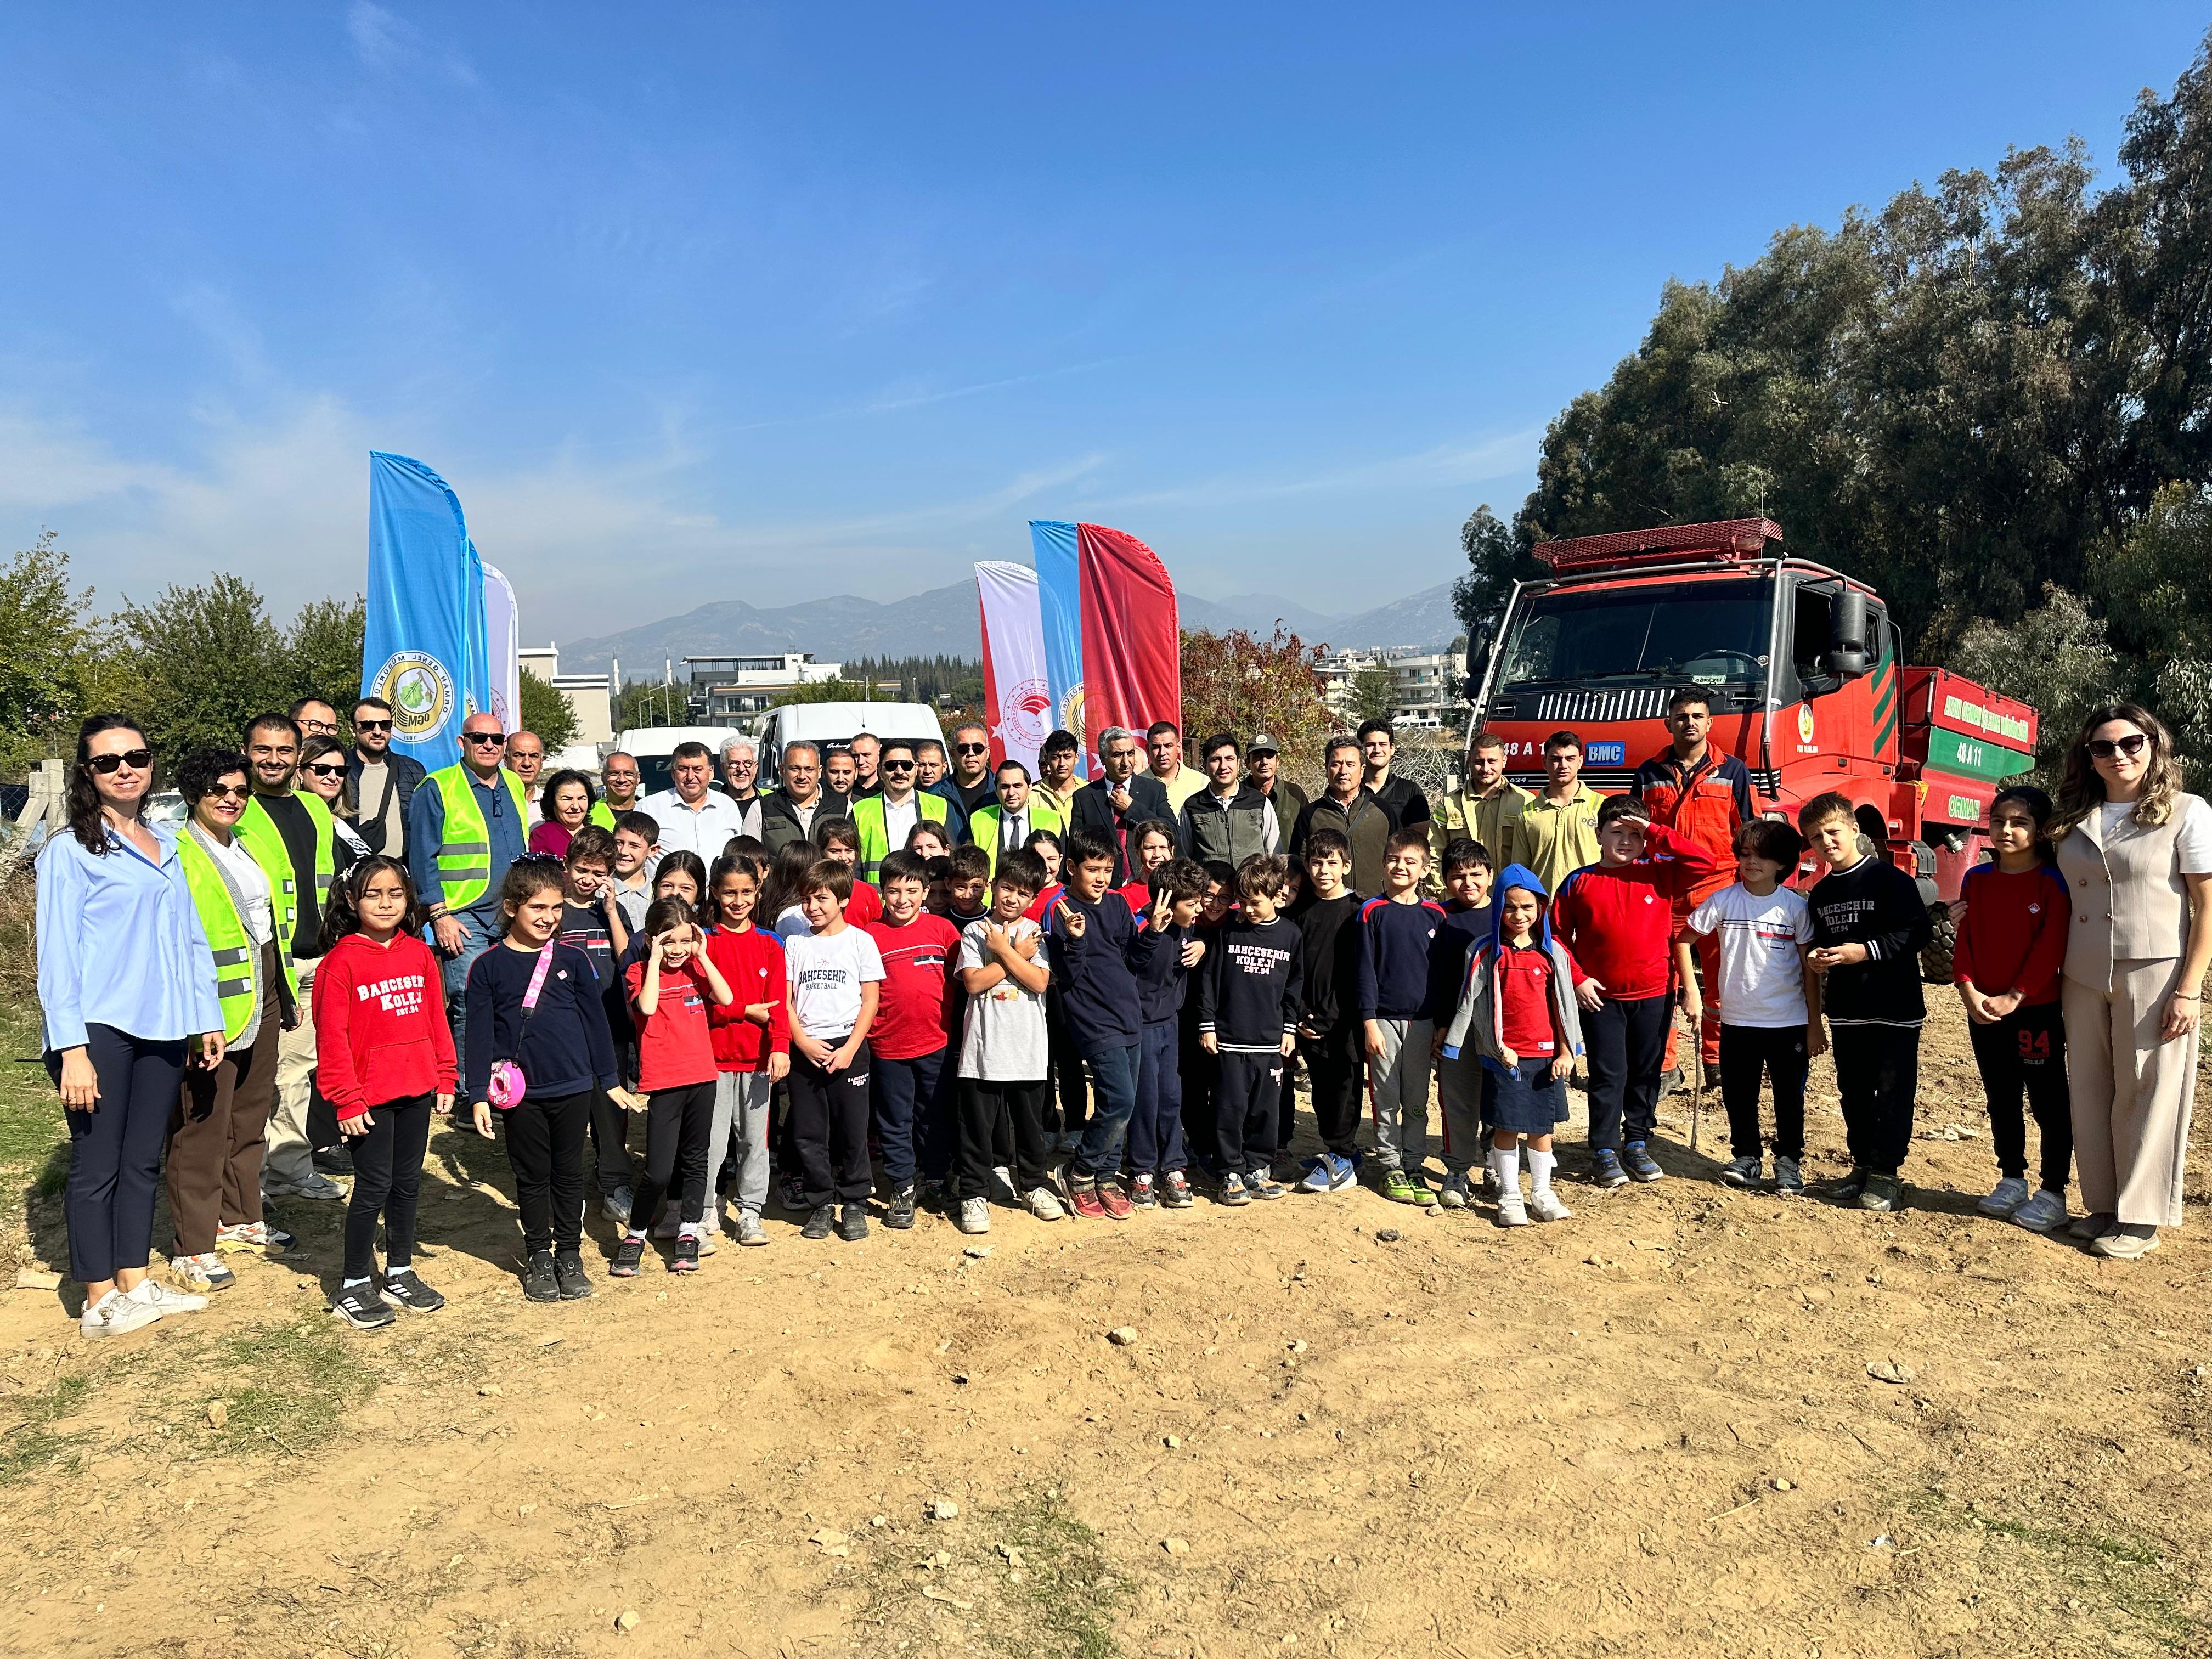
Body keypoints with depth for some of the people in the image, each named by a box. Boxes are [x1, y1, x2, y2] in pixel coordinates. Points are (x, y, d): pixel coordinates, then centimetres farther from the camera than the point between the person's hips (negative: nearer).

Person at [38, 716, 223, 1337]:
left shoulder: (166, 845, 13)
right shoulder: (69, 850, -4)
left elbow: (191, 937, 15)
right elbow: (57, 954, -9)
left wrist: (207, 1018, 11)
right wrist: (71, 1048, -15)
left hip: (162, 1030, 5)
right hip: (100, 1030, -5)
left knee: (143, 1161, 12)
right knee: (97, 1165, 3)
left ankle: (135, 1283, 22)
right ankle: (100, 1302, 12)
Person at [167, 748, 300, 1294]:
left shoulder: (248, 851, 14)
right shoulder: (179, 855, -13)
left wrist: (286, 993, 20)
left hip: (262, 999, 9)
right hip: (214, 1006, -9)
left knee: (251, 1115, 18)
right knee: (203, 1126, -3)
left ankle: (241, 1219, 32)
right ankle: (193, 1250, 5)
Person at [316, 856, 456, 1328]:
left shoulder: (419, 953, 5)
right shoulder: (341, 961, -10)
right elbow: (331, 1036, -11)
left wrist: (444, 1076, 9)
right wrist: (347, 1099, -12)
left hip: (417, 1089, 5)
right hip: (370, 1095, -5)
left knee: (408, 1183, 14)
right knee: (374, 1187, 1)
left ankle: (401, 1272, 29)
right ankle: (353, 1286, 17)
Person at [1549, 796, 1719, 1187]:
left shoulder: (1661, 873, 1)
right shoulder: (1579, 883, -2)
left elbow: (1704, 863, -14)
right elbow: (1558, 935, 2)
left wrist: (1655, 832, -13)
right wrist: (1577, 978, -7)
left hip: (1654, 995, 2)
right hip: (1601, 997, -2)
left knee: (1646, 1073, 12)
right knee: (1609, 1075, 2)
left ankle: (1637, 1144, 27)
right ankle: (1605, 1151, 13)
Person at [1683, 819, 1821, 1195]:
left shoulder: (1796, 907, -4)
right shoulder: (1723, 901, -4)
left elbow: (1810, 969, -1)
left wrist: (1815, 1025, -1)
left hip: (1790, 1022, -1)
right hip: (1739, 1021, 1)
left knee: (1790, 1096, 9)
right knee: (1739, 1094, 9)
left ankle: (1788, 1160, 24)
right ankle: (1746, 1158, 24)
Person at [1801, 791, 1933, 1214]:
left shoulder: (1890, 879, -11)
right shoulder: (1821, 893, 10)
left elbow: (1917, 932, -17)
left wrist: (1865, 951, -22)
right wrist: (1816, 957, -2)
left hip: (1895, 1008, -6)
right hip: (1846, 1011, 7)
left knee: (1893, 1093, 1)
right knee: (1854, 1092, 13)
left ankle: (1885, 1174, 9)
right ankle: (1863, 1164, 25)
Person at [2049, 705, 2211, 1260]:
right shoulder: (2076, 821, 10)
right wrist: (2060, 979, 8)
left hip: (2153, 978, -5)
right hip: (2085, 979, 5)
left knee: (2144, 1096, 2)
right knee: (2091, 1094, 9)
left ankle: (2141, 1219, 12)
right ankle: (2102, 1206, 20)